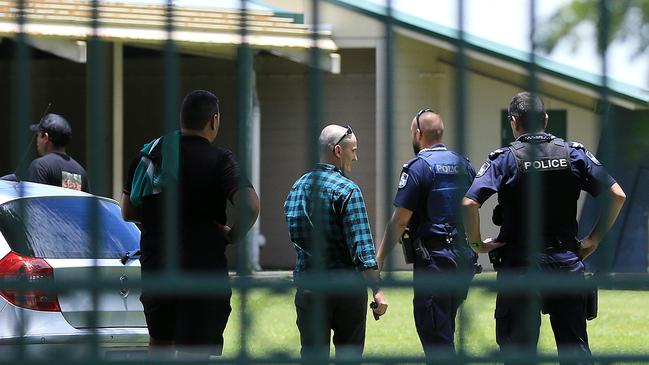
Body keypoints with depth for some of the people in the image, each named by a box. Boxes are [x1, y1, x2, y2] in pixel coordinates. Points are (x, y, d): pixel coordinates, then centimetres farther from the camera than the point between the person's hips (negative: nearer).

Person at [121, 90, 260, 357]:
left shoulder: (151, 152, 7)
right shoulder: (218, 160, -9)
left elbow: (128, 211, 13)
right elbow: (250, 206, -24)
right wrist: (233, 234, -7)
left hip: (154, 266, 5)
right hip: (203, 269, -5)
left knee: (159, 343, 22)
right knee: (194, 353, -3)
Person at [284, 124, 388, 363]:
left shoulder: (298, 188, 8)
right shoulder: (347, 190, -11)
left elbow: (294, 235, 8)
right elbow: (361, 246, -16)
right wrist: (377, 291, -17)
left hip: (308, 287, 4)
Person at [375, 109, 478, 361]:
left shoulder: (418, 167, -9)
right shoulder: (464, 165, 11)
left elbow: (400, 220, -12)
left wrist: (380, 257, -8)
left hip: (433, 258, -7)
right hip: (464, 257, 7)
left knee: (433, 333, -4)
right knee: (445, 329, 16)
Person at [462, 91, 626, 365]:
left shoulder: (504, 159, -5)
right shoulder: (574, 154, 3)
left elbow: (470, 202, -18)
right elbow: (617, 195, 0)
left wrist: (476, 243, -4)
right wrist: (594, 239, 7)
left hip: (519, 265, -3)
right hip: (567, 264, 3)